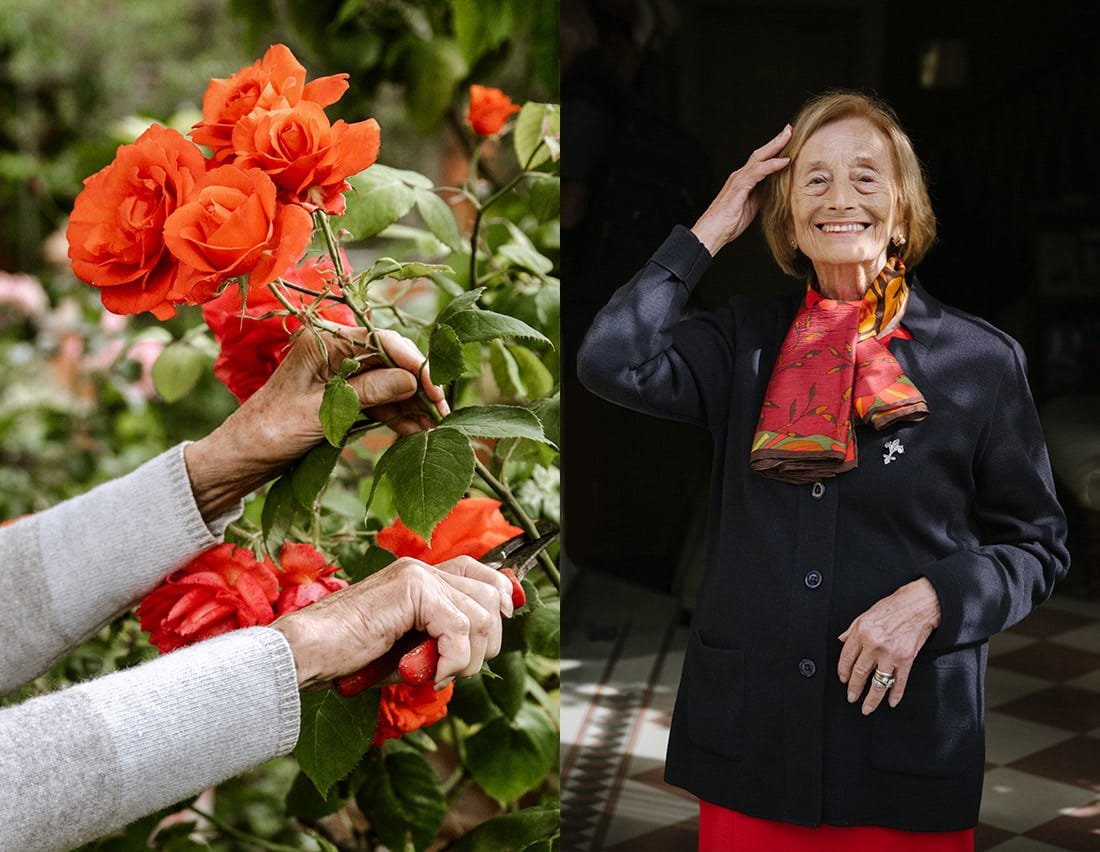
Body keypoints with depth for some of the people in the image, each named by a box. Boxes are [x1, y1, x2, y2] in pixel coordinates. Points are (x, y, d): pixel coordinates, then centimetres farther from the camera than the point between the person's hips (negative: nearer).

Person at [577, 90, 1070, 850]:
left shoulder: (983, 361, -1)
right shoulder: (745, 340, 5)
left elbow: (1037, 543, 4)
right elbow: (614, 363, -13)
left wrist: (932, 598, -14)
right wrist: (710, 232, -5)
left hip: (910, 745, -1)